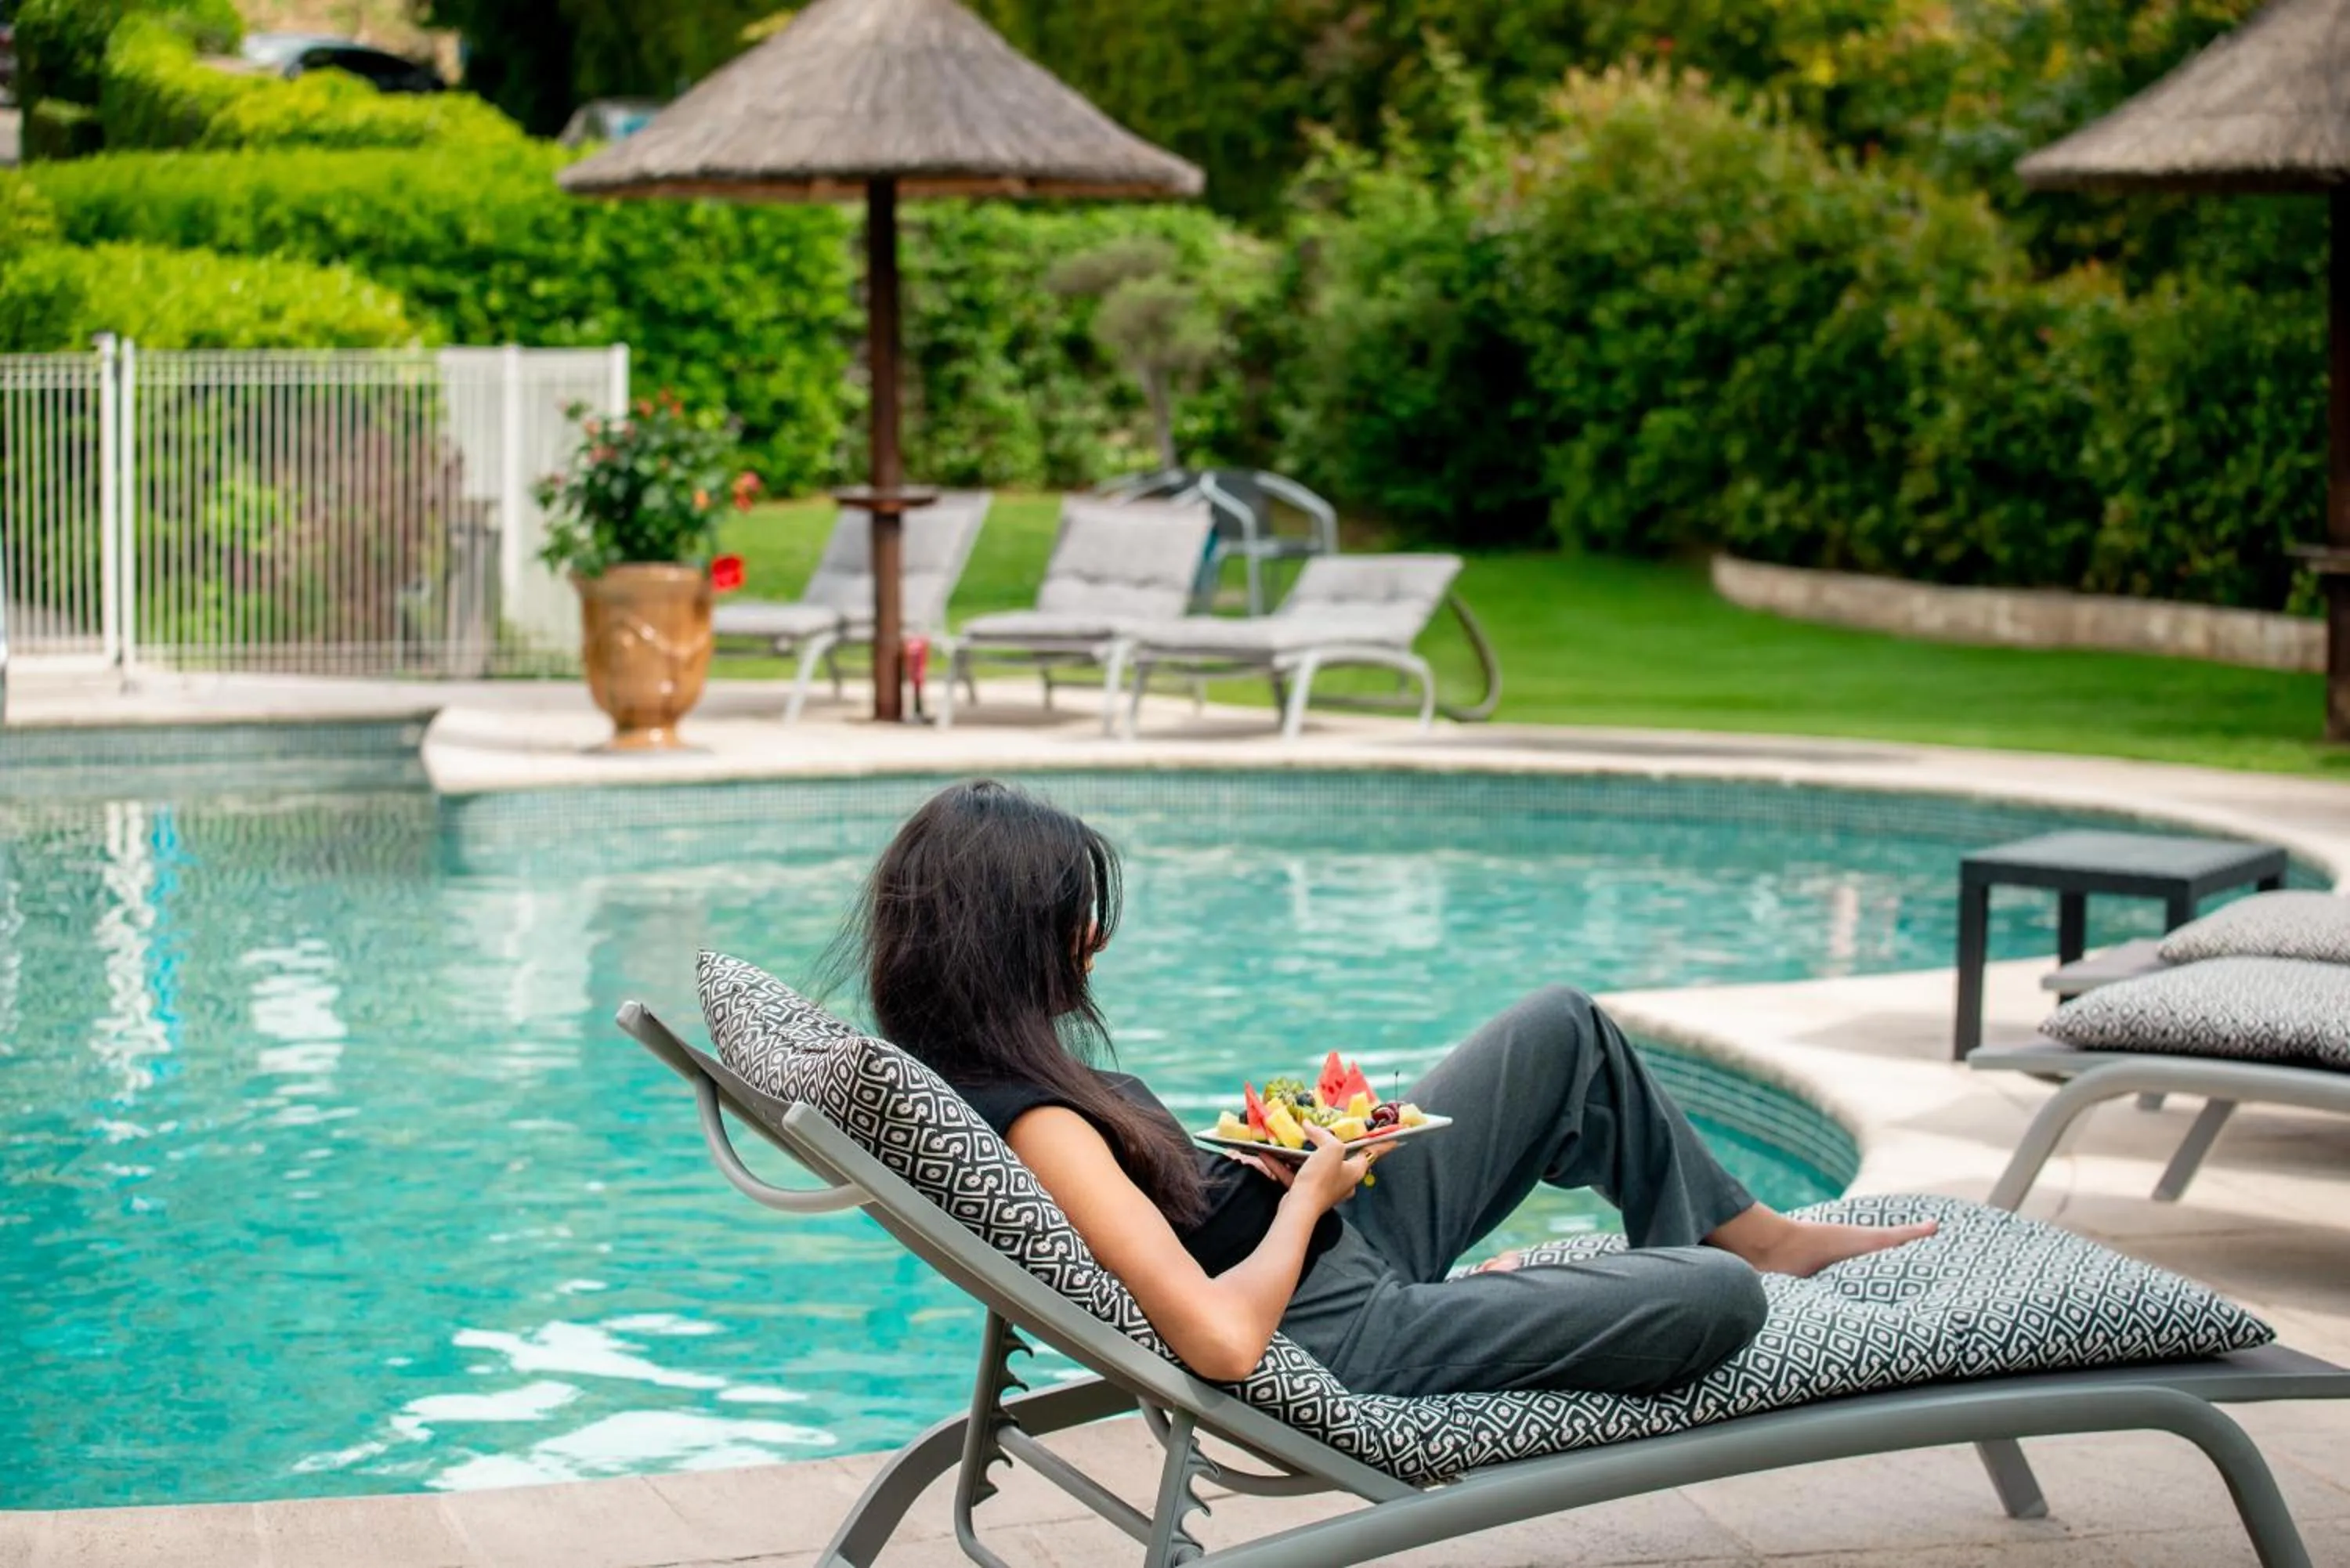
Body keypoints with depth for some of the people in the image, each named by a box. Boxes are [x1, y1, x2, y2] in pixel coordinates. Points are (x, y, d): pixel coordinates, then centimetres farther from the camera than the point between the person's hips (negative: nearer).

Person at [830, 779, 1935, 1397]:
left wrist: (1277, 1164, -1)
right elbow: (1222, 1340, -35)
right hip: (1349, 1340, -10)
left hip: (1331, 1233, 10)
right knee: (1722, 1302, -12)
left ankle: (1752, 1233, 35)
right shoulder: (1035, 1125, -32)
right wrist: (1309, 1192, -18)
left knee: (1564, 1032, 16)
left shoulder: (968, 1067, -2)